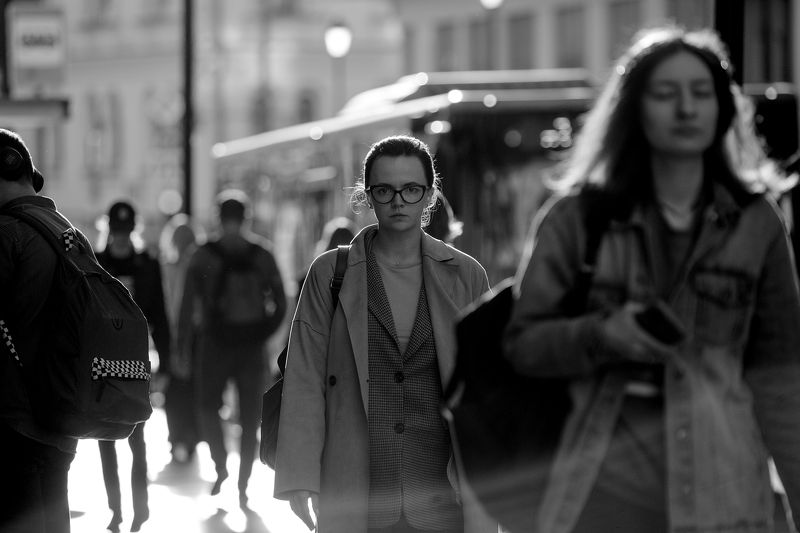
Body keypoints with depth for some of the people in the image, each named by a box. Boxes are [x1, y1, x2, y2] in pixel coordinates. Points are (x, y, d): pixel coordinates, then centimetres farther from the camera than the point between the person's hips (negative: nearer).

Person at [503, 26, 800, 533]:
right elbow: (523, 341, 6)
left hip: (722, 483, 1)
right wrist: (600, 335, -13)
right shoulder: (577, 217, 4)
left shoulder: (755, 223, 6)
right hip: (605, 482, 0)